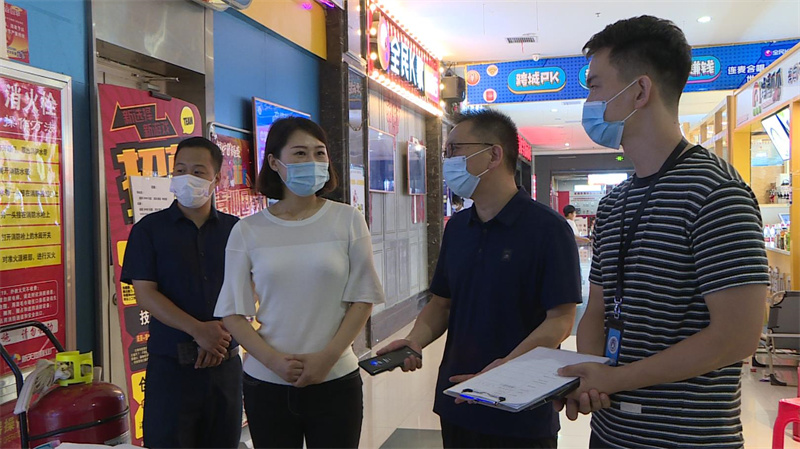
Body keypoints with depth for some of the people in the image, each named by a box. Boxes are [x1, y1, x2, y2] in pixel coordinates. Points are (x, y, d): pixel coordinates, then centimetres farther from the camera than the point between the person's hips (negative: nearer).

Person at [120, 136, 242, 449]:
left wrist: (222, 334, -13)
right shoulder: (149, 229, 2)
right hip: (171, 363, -2)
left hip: (225, 361, 2)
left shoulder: (235, 230, 6)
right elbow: (145, 294, -7)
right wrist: (198, 330, -18)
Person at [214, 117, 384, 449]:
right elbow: (232, 312, 1)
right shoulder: (248, 231, 0)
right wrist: (274, 360, -13)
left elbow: (363, 299, 0)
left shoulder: (348, 220, -1)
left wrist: (327, 357, -10)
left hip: (335, 381, 0)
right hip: (266, 384, 1)